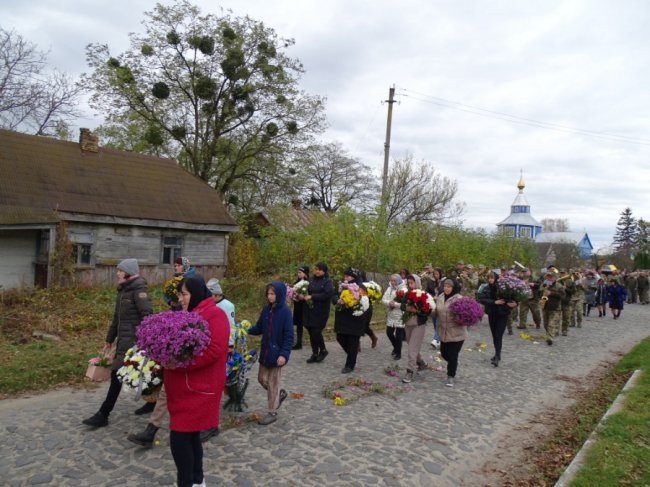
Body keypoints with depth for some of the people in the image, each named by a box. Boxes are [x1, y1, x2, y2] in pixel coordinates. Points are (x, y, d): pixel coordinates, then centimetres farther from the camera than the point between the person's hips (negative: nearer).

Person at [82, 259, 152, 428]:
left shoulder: (138, 289, -13)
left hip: (133, 338, -9)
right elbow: (117, 317, 20)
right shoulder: (123, 289, 14)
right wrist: (109, 339, 23)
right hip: (123, 337, 9)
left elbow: (146, 316, -20)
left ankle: (103, 415, 0)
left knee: (117, 374, -7)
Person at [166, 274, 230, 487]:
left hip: (198, 388, -9)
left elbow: (214, 351, -25)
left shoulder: (215, 315, -15)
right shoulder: (188, 314, 14)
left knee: (179, 437, -6)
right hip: (184, 387, 9)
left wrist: (178, 364, -26)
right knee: (190, 435, 17)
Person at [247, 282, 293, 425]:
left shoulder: (285, 311, -17)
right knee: (262, 378, 17)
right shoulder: (266, 309, 2)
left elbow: (288, 336, -17)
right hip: (265, 351, 7)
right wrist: (248, 329, -10)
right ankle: (280, 394, 42)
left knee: (273, 382, 5)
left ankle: (272, 413, 21)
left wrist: (284, 354, -23)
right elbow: (259, 328, 8)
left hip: (277, 352, -7)